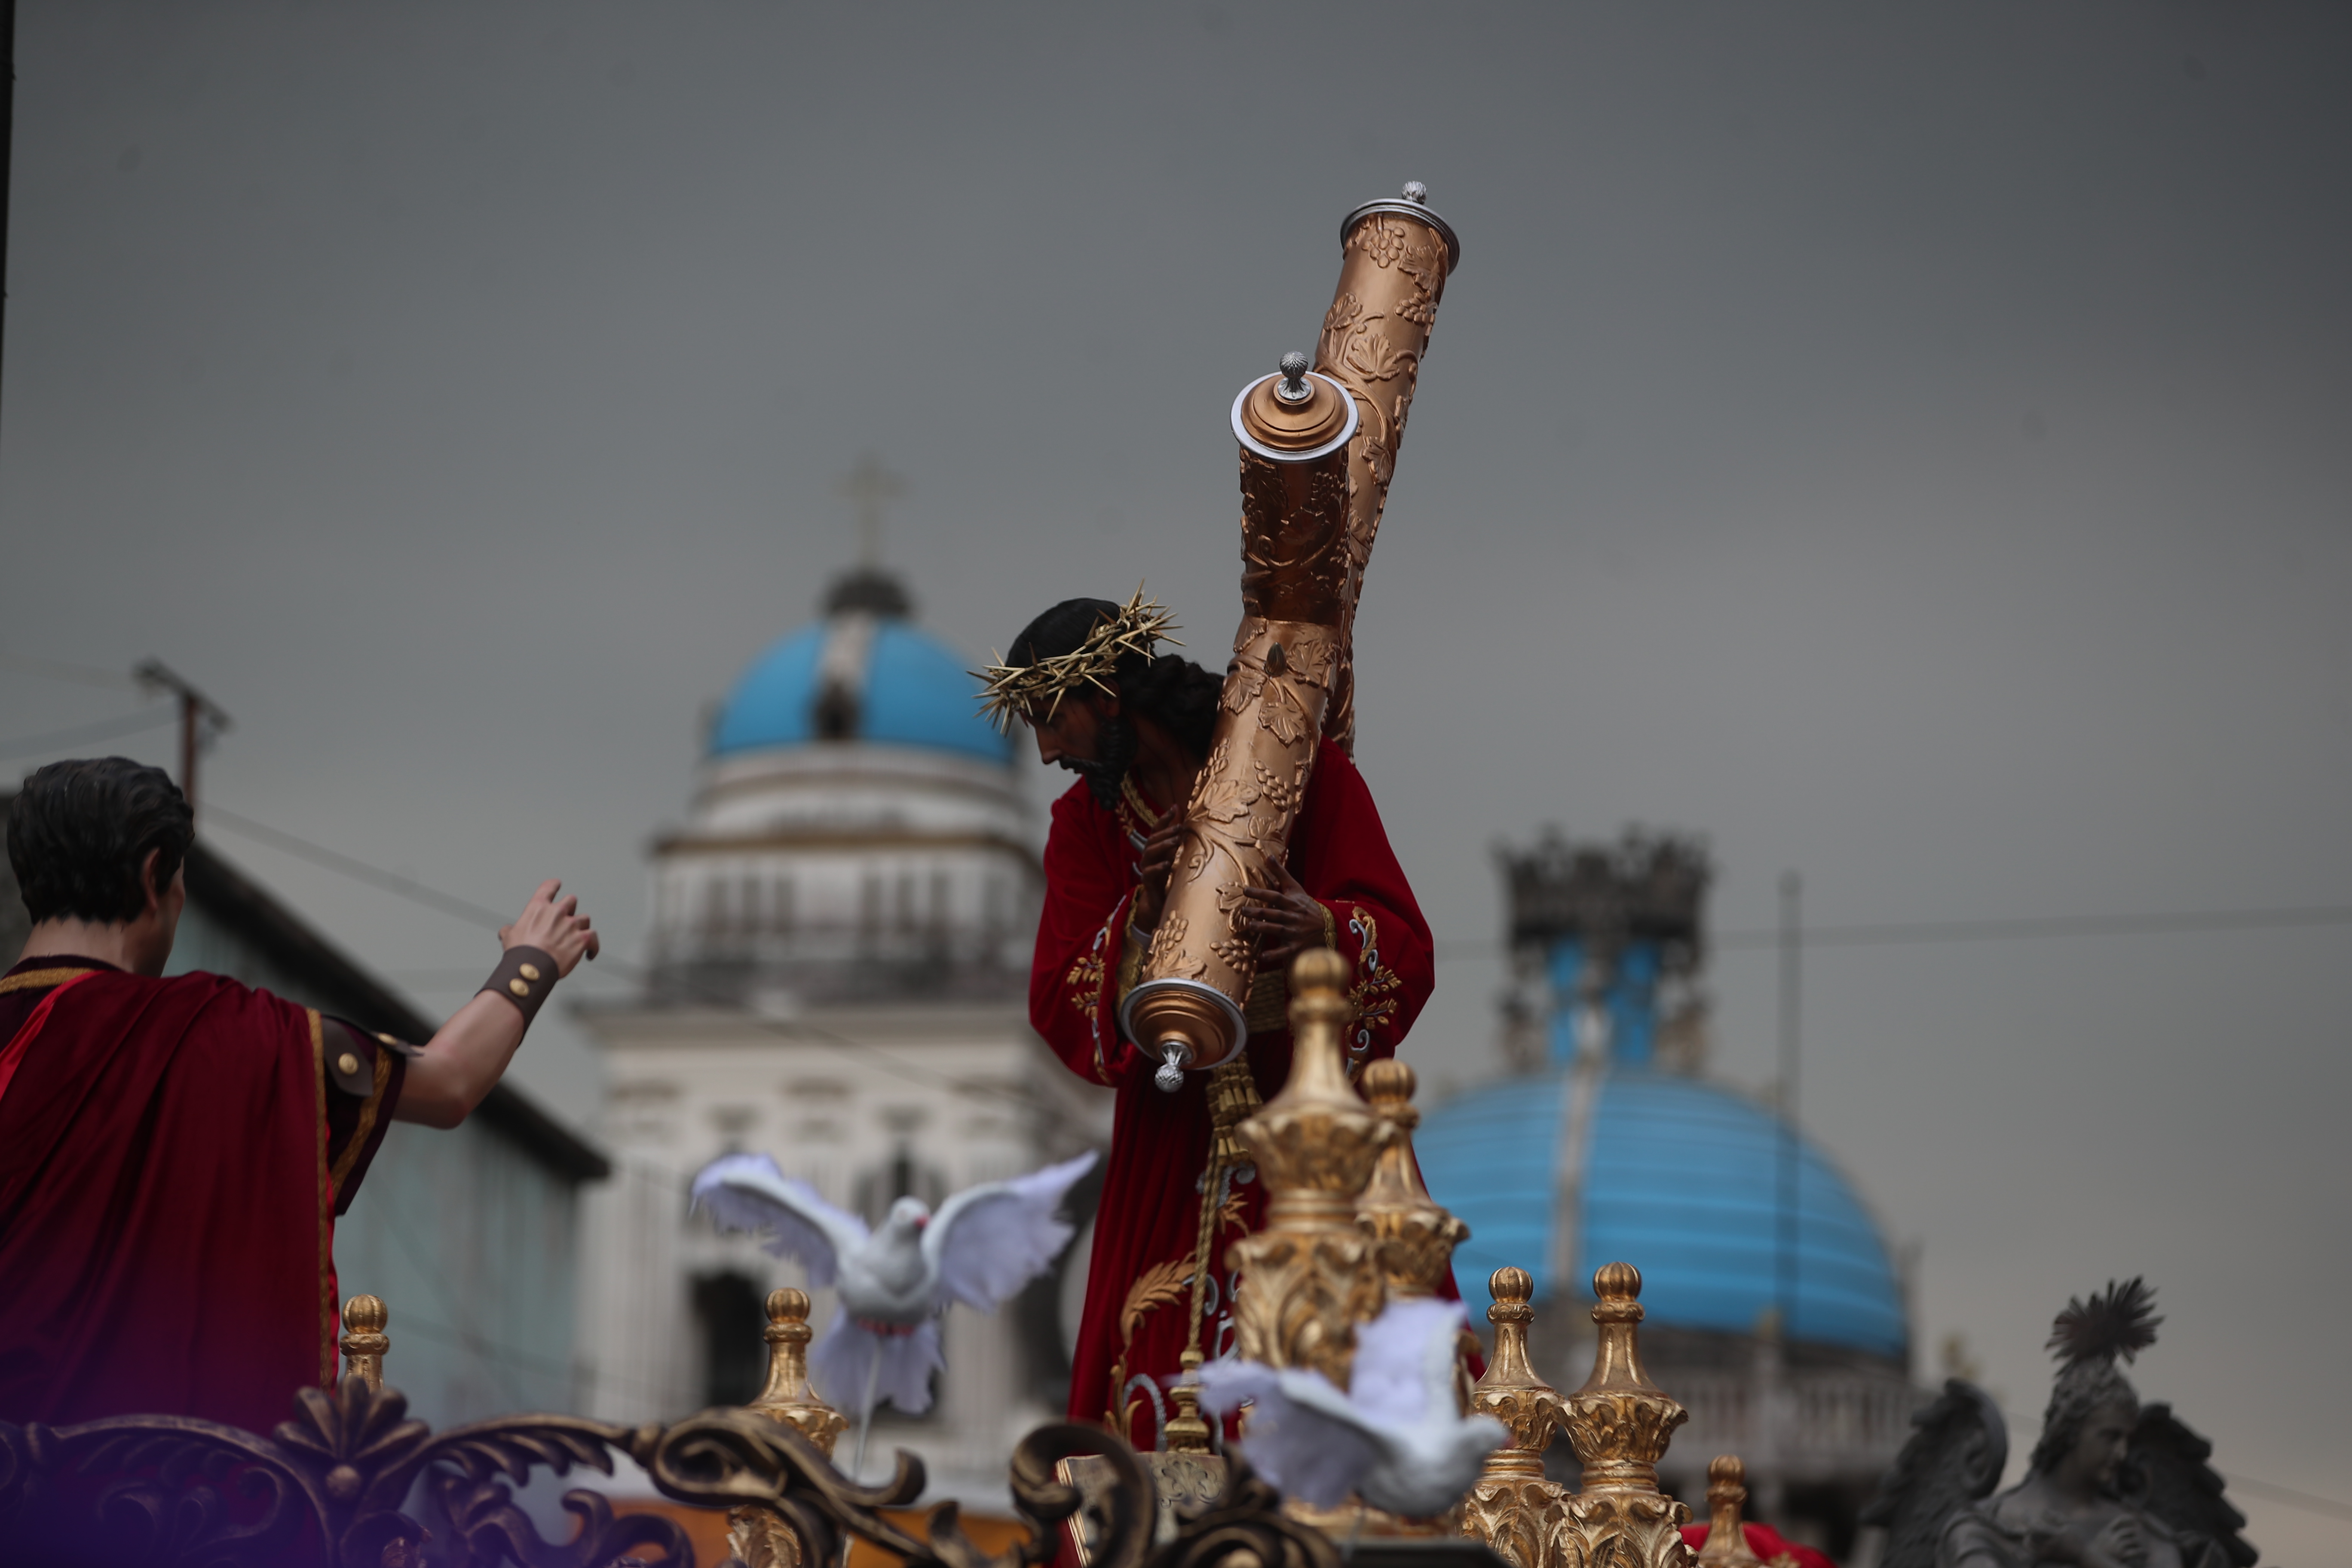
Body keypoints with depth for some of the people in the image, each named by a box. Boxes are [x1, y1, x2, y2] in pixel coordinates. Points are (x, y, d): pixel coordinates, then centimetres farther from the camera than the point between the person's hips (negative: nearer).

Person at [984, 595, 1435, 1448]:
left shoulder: (1297, 766, -6)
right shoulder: (1086, 819, 5)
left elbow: (1404, 948, -11)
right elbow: (1059, 1012, -2)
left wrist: (1324, 930, -33)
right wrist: (1143, 917, -19)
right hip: (1174, 1147, 3)